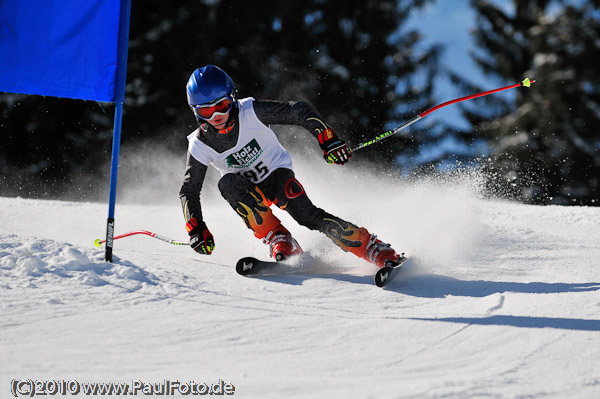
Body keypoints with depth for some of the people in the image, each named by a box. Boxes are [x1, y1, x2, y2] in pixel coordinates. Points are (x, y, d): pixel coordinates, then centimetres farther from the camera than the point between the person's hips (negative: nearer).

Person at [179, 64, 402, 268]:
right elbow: (189, 191, -8)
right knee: (227, 183, -32)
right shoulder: (200, 145, -17)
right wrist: (196, 230, -19)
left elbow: (299, 112, -18)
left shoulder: (250, 112, -23)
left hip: (278, 175, -2)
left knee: (306, 214, -28)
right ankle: (278, 241, -29)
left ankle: (374, 249, -25)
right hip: (249, 192, 2)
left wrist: (328, 140, -29)